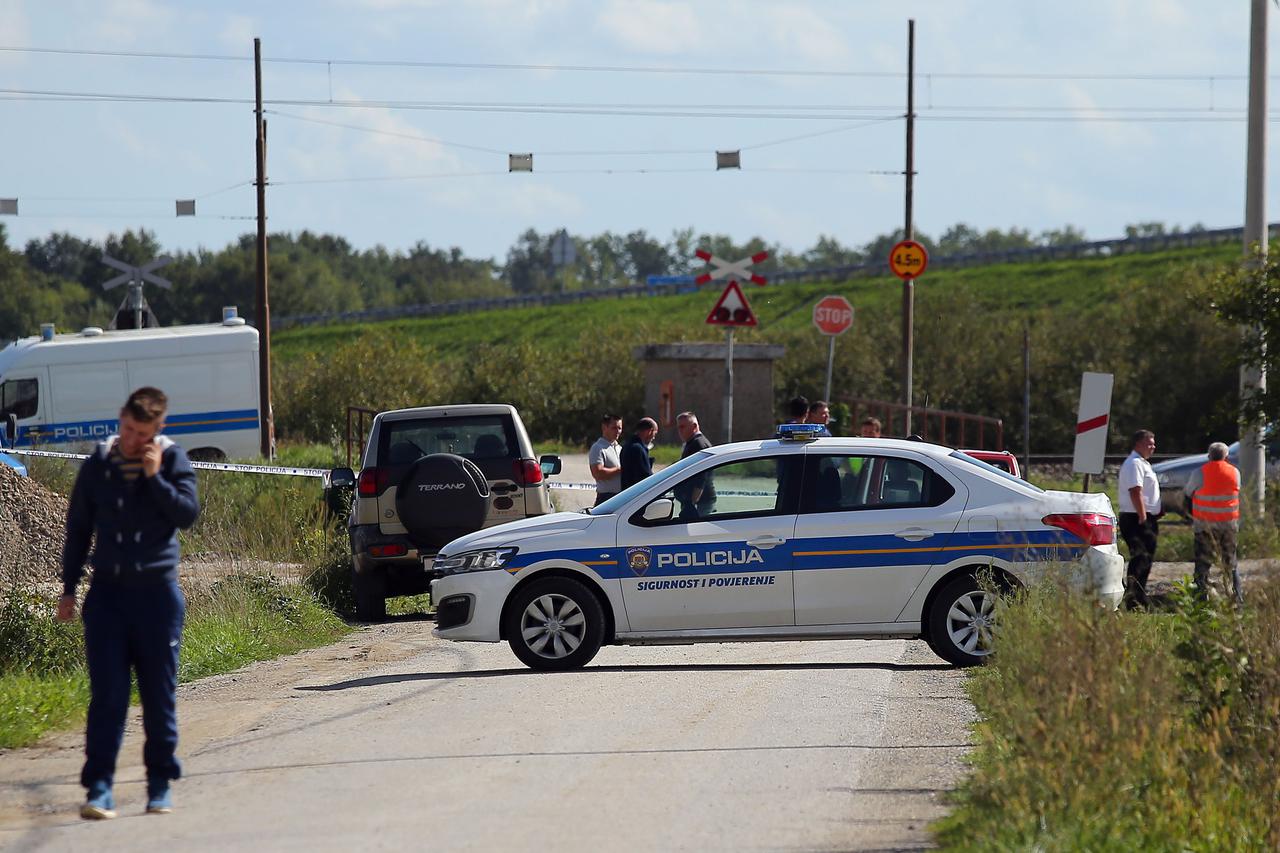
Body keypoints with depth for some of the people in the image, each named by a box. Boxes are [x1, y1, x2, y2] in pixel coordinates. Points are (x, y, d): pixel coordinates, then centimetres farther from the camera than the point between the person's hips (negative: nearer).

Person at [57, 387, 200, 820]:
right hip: (107, 590, 1)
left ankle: (160, 784, 16)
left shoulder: (172, 460, 0)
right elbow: (78, 529, 13)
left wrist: (155, 476, -19)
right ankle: (99, 787, -7)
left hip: (157, 590, -1)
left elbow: (188, 514, -13)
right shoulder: (98, 465, 4)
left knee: (159, 694, 5)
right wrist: (68, 588, 12)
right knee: (107, 694, -5)